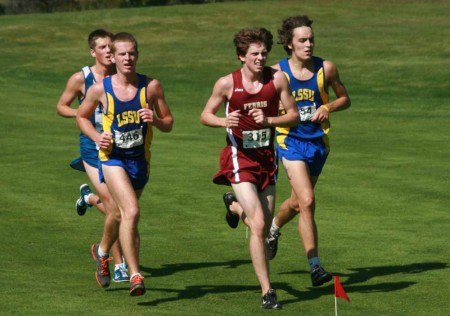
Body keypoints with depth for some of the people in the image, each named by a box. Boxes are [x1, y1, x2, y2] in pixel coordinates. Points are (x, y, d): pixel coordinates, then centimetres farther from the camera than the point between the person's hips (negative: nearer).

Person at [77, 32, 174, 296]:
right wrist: (97, 136, -8)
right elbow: (82, 116, 10)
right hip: (112, 157, -3)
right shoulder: (100, 89, -7)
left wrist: (155, 120, -20)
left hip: (140, 159, 3)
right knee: (131, 212, -21)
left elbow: (168, 124, 2)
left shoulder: (151, 86, -5)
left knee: (121, 214, 20)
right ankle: (135, 276, -18)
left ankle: (102, 251, 51)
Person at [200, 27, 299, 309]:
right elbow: (206, 115, 2)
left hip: (267, 157, 4)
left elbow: (294, 115, 0)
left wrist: (269, 120, -19)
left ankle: (237, 209, 52)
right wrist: (224, 121, -19)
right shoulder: (227, 83, -9)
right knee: (259, 224, -16)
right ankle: (267, 292, -11)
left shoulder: (277, 78, -5)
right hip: (240, 157, -4)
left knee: (264, 225, 14)